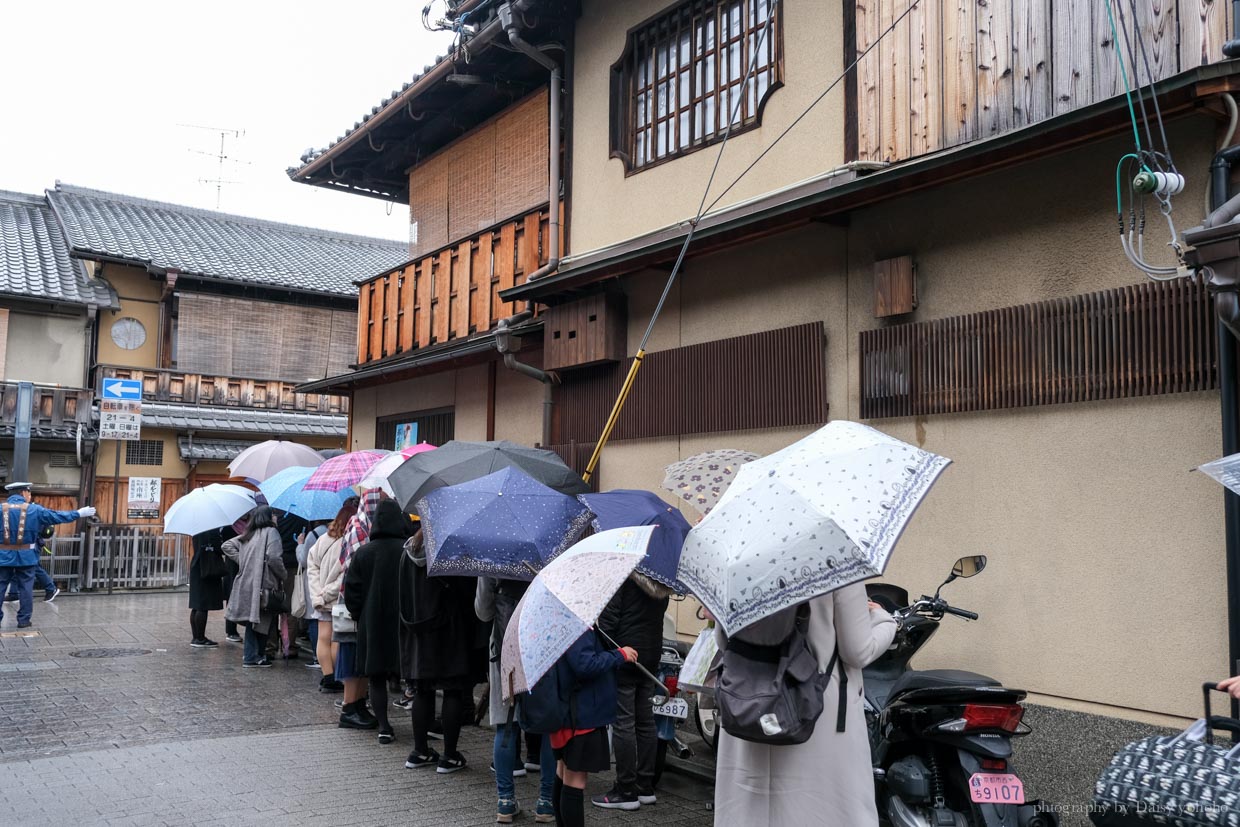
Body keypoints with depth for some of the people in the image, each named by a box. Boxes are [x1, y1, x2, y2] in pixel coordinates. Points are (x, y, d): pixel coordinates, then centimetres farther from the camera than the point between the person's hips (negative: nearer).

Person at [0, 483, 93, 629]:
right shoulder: (34, 510, -3)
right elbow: (57, 516, 4)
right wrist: (79, 513, 13)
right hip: (26, 557, 0)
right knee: (25, 588, 8)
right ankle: (23, 620, 11)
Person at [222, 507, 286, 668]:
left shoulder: (248, 534, 16)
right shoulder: (271, 532, -8)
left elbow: (227, 546, 17)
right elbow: (273, 557, -19)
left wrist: (242, 560, 11)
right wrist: (283, 575, -5)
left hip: (246, 583, 7)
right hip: (264, 584, -7)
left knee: (252, 620, 12)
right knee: (264, 621, 3)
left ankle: (251, 656, 13)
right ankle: (258, 655, 6)